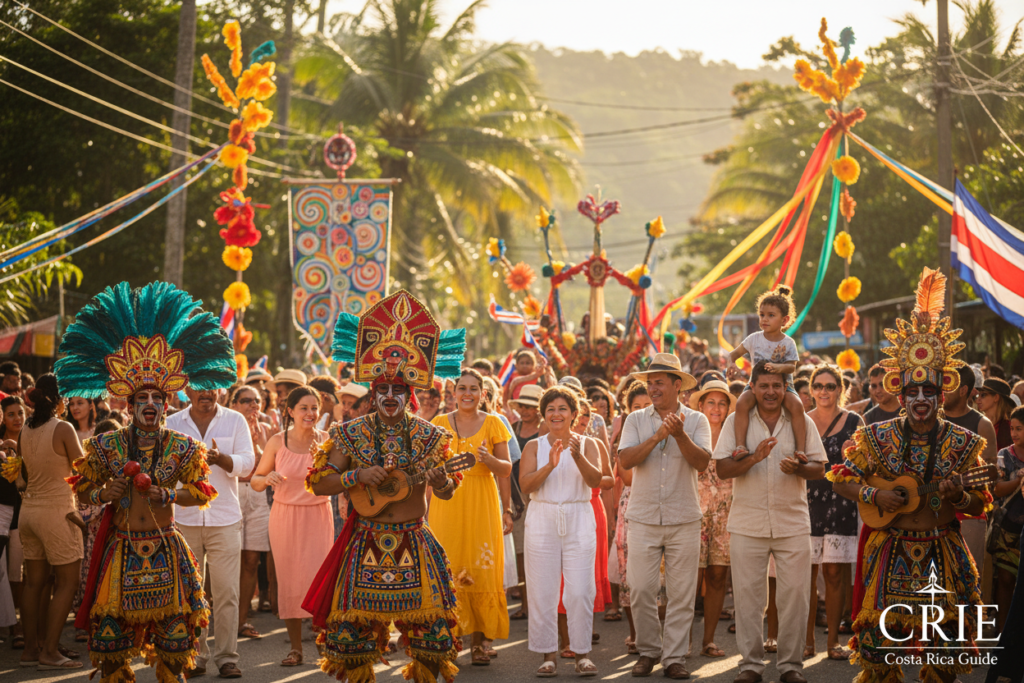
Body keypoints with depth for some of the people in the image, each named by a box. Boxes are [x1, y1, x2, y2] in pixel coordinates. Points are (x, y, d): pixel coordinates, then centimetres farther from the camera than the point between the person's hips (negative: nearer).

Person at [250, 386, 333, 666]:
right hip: (285, 516, 1)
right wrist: (267, 478, -17)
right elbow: (255, 482, 4)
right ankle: (295, 647, 12)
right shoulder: (278, 441, -2)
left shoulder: (326, 440, -2)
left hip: (318, 516, -1)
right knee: (289, 580, 3)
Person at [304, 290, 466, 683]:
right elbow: (318, 484, -2)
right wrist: (358, 476, -17)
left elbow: (447, 493, 0)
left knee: (430, 628, -4)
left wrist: (440, 482, -24)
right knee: (355, 623, -3)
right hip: (365, 542, 0)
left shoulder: (428, 437, 1)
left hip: (414, 542, 1)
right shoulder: (350, 435, 0)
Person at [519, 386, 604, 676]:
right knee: (542, 590, -1)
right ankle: (548, 654, 5)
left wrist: (579, 457, -24)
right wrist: (550, 465, -19)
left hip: (578, 521, -1)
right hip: (542, 519, 1)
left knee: (580, 590, -6)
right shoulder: (534, 446, 10)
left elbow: (595, 480, -7)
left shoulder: (587, 444, 8)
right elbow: (525, 484, -4)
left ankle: (582, 653, 2)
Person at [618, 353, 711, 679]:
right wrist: (657, 436, -18)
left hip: (684, 520, -1)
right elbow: (626, 460, -8)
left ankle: (674, 657, 7)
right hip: (644, 518, 1)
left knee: (682, 593, -1)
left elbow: (702, 462, -9)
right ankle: (648, 650, 14)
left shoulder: (696, 420, 4)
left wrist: (680, 435, -23)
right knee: (641, 591, -2)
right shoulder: (636, 420, 7)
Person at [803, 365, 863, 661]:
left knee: (834, 570, -2)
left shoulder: (854, 422, 5)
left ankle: (833, 640, 7)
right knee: (806, 571, -2)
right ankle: (807, 639, 6)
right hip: (807, 502, 1)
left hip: (841, 501, -1)